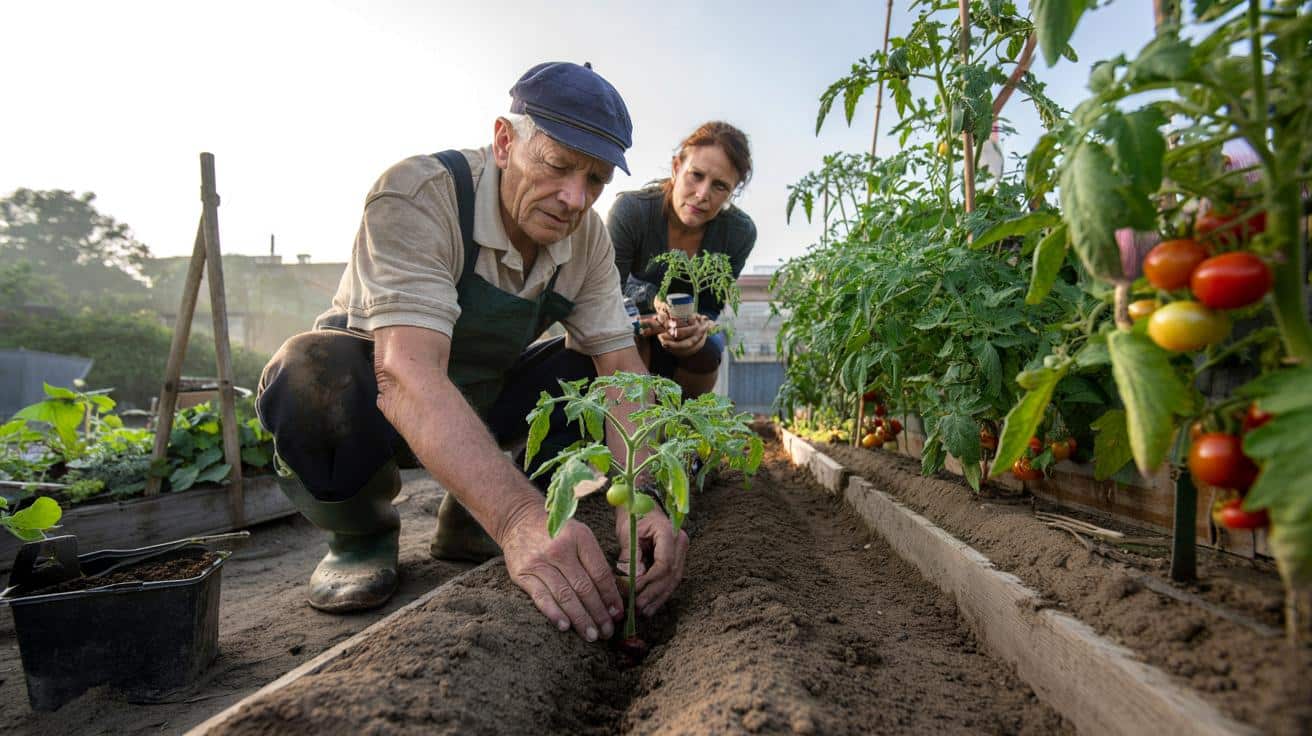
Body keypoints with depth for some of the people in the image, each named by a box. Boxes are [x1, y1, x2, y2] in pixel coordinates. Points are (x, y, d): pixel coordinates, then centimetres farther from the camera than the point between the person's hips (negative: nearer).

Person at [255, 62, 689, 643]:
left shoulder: (586, 236, -11)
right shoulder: (417, 194, -29)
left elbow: (621, 365, -17)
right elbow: (408, 371, -42)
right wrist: (520, 517, -54)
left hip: (481, 400, 5)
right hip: (371, 391, -4)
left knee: (595, 376, -14)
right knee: (313, 372, -36)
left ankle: (468, 522, 4)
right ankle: (362, 534, -4)